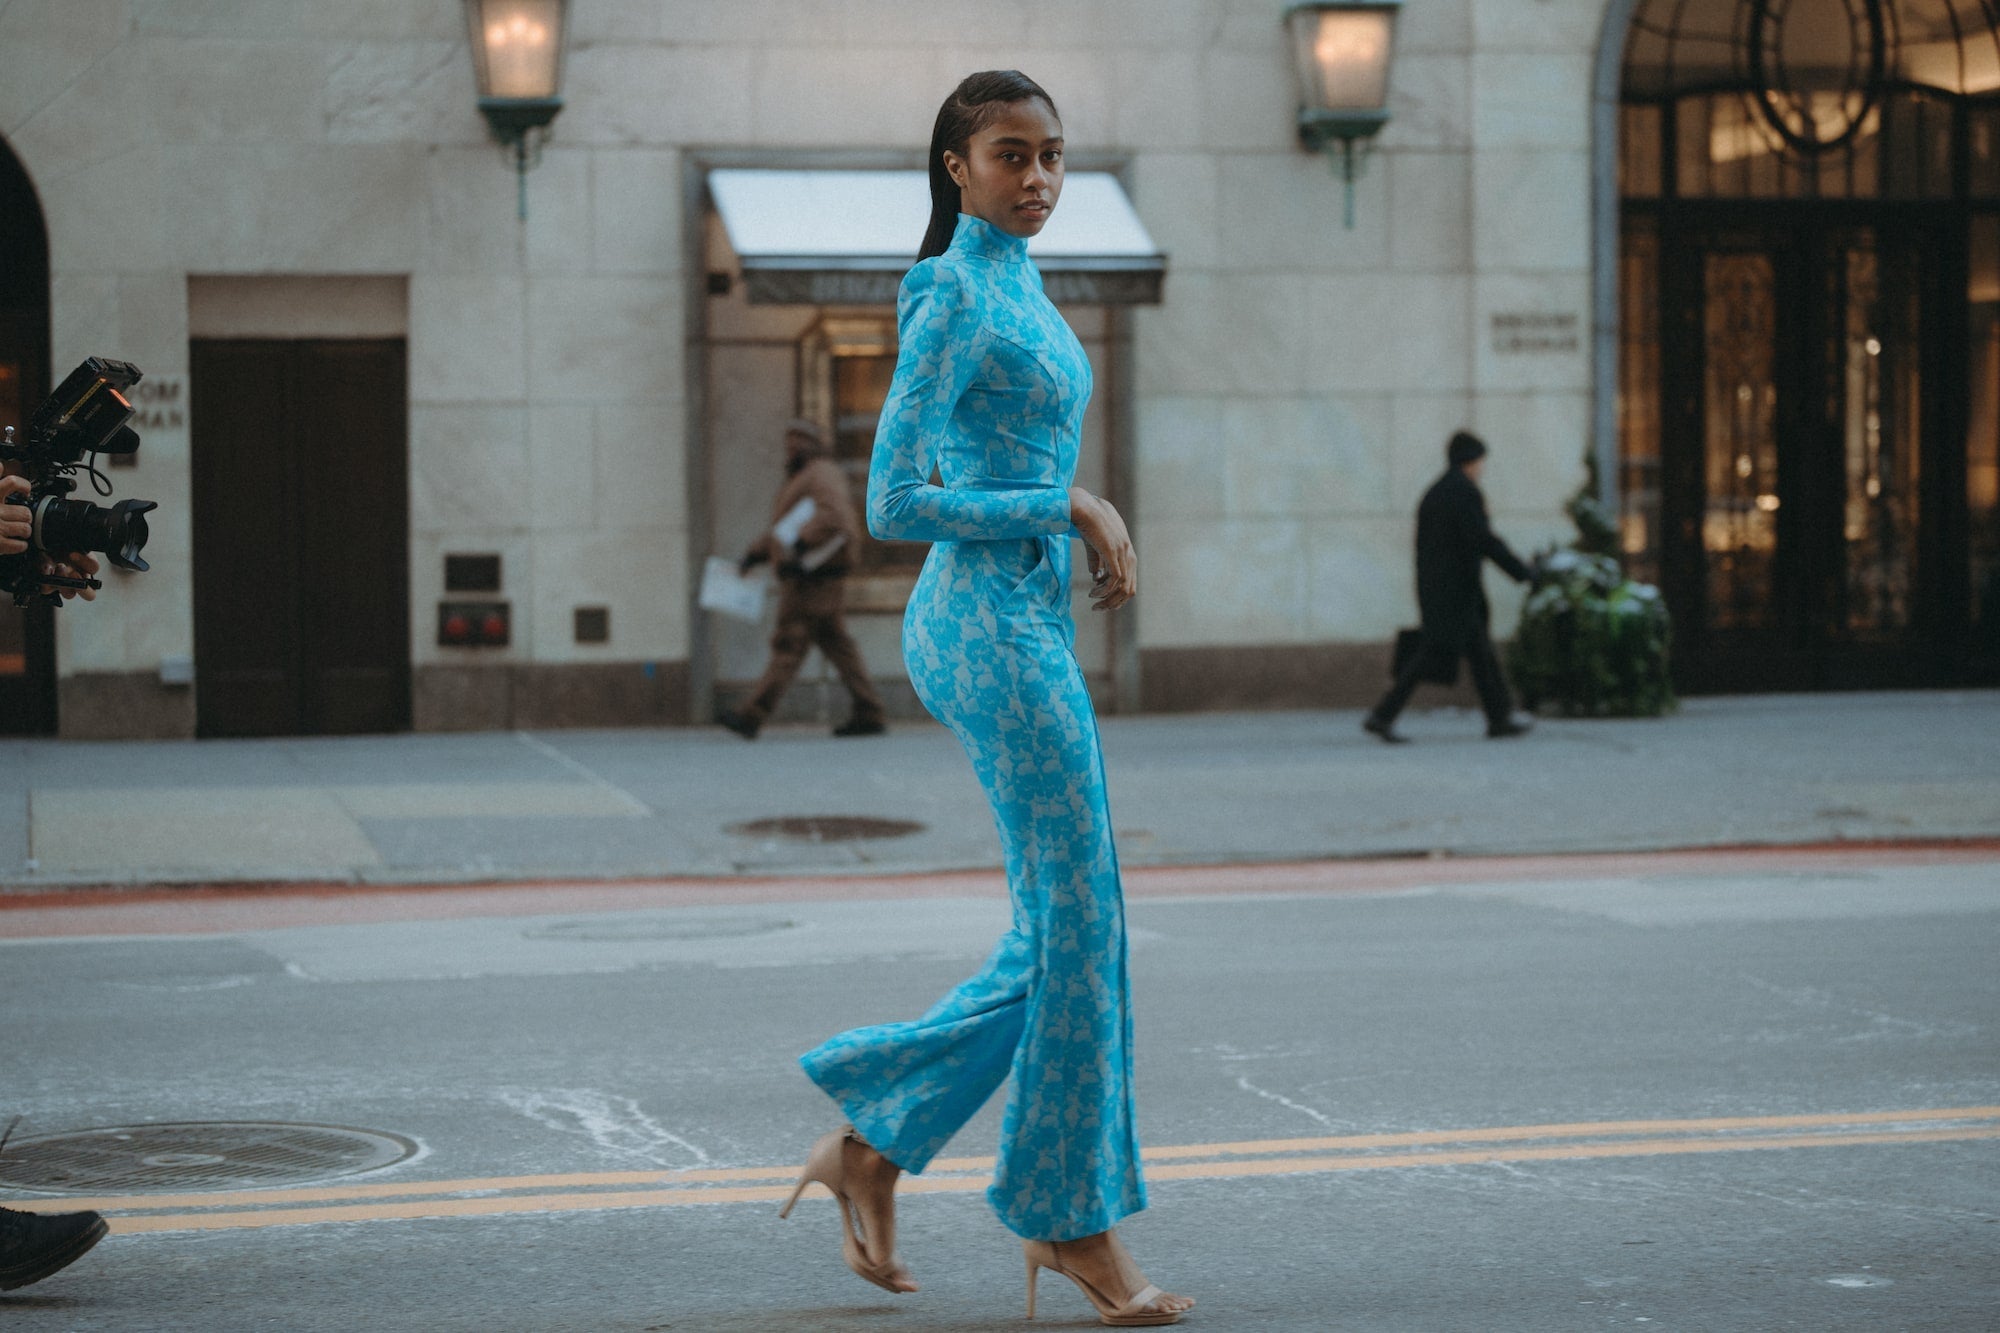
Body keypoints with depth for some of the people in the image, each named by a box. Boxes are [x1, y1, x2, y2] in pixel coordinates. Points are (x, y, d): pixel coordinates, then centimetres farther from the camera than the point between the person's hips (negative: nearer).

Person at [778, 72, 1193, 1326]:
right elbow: (896, 502, -16)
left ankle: (874, 1140, 17)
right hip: (991, 625, -9)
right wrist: (1072, 505, -12)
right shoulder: (954, 299, -11)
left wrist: (1100, 527, 7)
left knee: (1058, 939, 10)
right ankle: (1077, 1221, 6)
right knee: (1080, 921, -4)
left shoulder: (1021, 289, 17)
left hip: (1029, 624, 9)